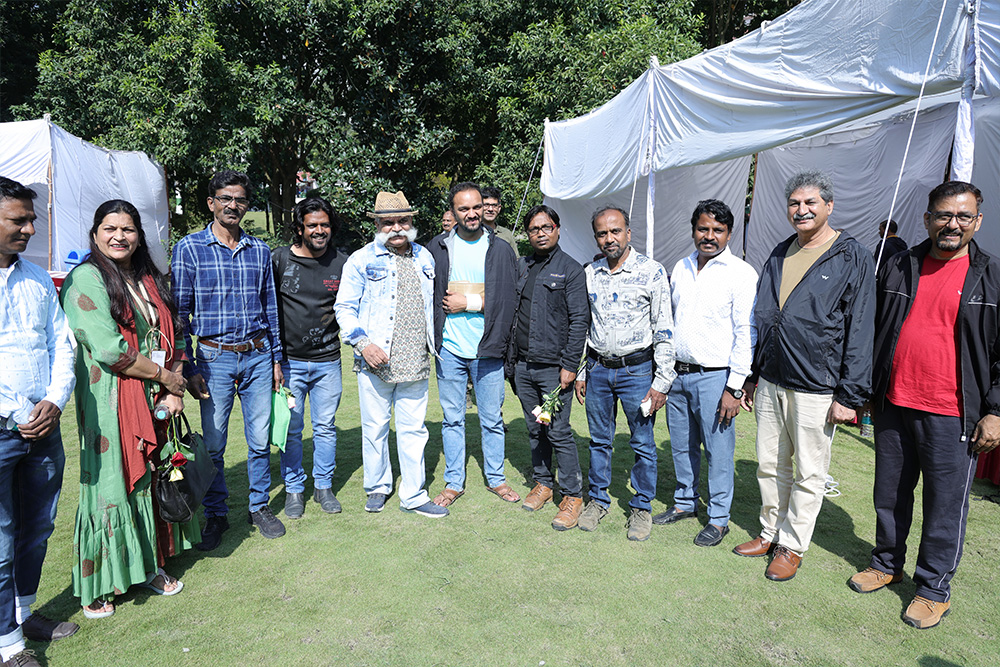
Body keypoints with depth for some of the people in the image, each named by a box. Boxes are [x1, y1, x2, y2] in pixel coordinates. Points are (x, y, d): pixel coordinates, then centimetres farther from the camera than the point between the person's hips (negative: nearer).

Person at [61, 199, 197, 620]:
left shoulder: (149, 280, 13)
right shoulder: (85, 279, -8)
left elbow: (172, 337, 13)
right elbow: (109, 349, -18)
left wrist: (174, 389, 0)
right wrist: (165, 375, -10)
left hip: (156, 401, 6)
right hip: (111, 405, -6)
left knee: (152, 480, 13)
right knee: (111, 485, 2)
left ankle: (149, 566, 30)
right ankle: (96, 587, 20)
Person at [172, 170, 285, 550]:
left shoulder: (260, 251, 9)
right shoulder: (188, 248, 0)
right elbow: (179, 313, -1)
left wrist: (275, 358, 11)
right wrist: (188, 368, -6)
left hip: (258, 356, 3)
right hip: (215, 358, -2)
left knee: (260, 440, 8)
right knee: (213, 444, 6)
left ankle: (259, 507, 26)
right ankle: (216, 515, 24)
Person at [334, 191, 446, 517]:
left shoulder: (424, 257, 12)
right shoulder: (362, 260, -1)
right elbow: (345, 307, -2)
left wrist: (431, 343, 20)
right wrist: (362, 343, -15)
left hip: (415, 364, 3)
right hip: (376, 362, -3)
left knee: (413, 429, 9)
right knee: (375, 428, 9)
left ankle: (413, 495, 21)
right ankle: (377, 487, 29)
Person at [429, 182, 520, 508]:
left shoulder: (501, 250, 1)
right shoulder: (438, 247, 3)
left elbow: (510, 300, -5)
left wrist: (469, 303, -12)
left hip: (487, 349, -1)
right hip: (449, 348, 1)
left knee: (492, 419, 10)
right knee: (452, 418, 11)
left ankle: (496, 478, 28)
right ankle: (454, 482, 25)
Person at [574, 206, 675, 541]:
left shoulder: (651, 271, -7)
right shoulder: (589, 273, 6)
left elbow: (664, 330, -8)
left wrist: (662, 382, -11)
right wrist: (580, 372, 10)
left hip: (637, 370, -3)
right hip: (598, 369, 4)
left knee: (643, 443, 6)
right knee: (599, 439, 14)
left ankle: (641, 507, 24)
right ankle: (598, 499, 31)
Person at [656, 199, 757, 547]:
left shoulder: (741, 273, -8)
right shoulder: (680, 268, 10)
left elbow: (746, 333, -11)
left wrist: (734, 387, -14)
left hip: (714, 377, -5)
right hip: (677, 374, 6)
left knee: (718, 450, 5)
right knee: (682, 446, 17)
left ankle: (718, 518, 21)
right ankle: (685, 503, 35)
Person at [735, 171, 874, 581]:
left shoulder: (852, 259, -5)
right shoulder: (779, 255, 12)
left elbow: (860, 333, -8)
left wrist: (850, 396, -12)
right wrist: (752, 376, 15)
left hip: (816, 388, -5)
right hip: (771, 382, 6)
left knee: (808, 473, 8)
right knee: (769, 465, 15)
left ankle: (792, 545, 23)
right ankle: (770, 533, 32)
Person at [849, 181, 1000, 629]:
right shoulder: (897, 269, 6)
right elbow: (872, 331, 12)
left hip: (952, 415, -3)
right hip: (894, 407, 3)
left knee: (945, 505, 7)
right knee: (889, 494, 16)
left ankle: (934, 587, 24)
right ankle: (887, 563, 35)